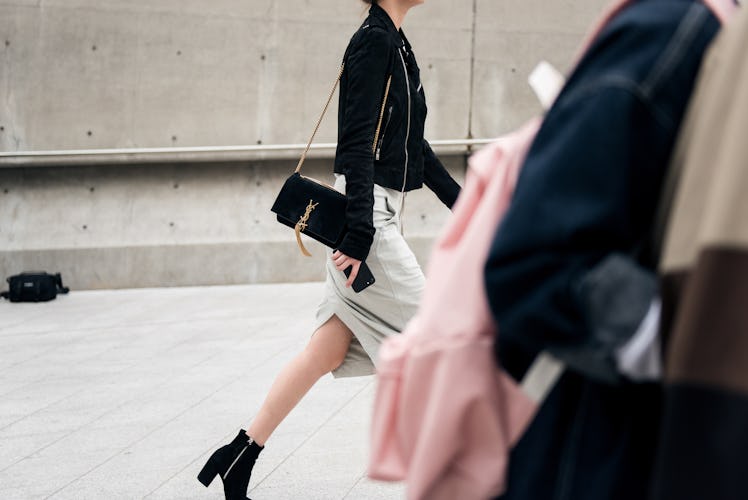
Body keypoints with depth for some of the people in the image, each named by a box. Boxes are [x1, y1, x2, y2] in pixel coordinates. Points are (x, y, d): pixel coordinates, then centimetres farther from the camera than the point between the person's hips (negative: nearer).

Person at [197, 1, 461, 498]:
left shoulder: (395, 43, 16)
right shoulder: (374, 40, -13)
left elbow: (412, 143, 24)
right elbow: (359, 141, -20)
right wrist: (359, 233, -25)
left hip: (381, 216, 9)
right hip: (369, 218, -9)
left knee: (329, 349, 9)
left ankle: (242, 453, 13)